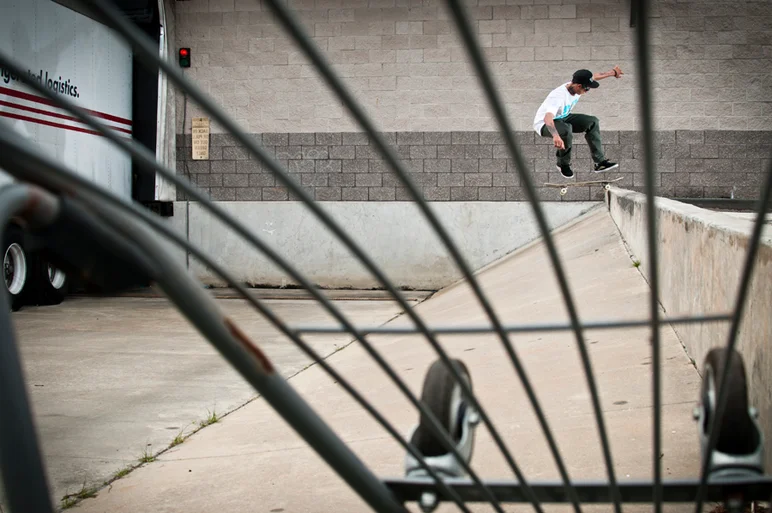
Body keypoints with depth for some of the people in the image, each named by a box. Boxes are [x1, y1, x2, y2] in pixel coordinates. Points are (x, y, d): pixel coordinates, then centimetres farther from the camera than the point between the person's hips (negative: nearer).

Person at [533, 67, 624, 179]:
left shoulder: (576, 86, -12)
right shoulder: (558, 96, -38)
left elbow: (594, 77, 10)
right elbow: (547, 118, -54)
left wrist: (613, 72, 25)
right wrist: (555, 136, -73)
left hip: (562, 119, 9)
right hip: (544, 124, -9)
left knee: (592, 122, -3)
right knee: (566, 130, -39)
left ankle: (600, 162, -1)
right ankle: (563, 164, -14)